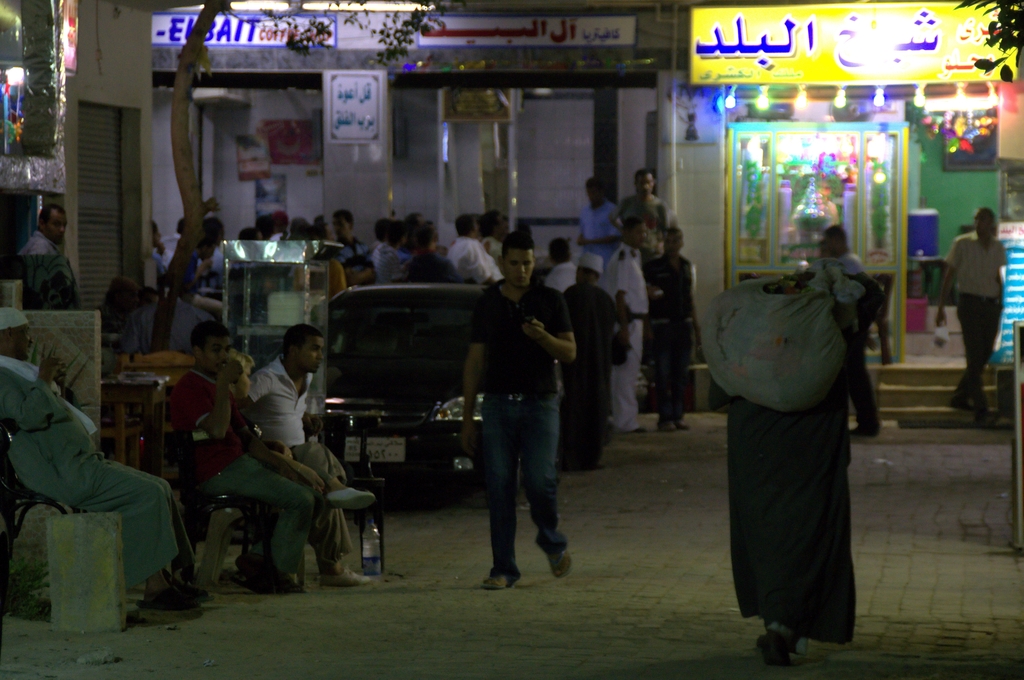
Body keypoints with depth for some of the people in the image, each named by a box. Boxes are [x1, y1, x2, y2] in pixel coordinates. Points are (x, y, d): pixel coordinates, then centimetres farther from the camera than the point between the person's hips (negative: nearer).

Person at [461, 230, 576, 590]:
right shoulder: (487, 304, 10)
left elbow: (569, 353, 3)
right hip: (497, 403, 2)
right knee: (499, 486, -3)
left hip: (540, 402, -2)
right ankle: (503, 568, 3)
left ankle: (551, 541, 17)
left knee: (539, 479, -13)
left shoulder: (550, 300, 6)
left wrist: (543, 337, -18)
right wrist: (467, 418, 8)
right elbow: (475, 361, 12)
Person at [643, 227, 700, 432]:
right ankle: (665, 417, -2)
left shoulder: (687, 266, 14)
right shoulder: (653, 267, 0)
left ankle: (677, 415, 12)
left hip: (683, 324, 5)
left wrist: (695, 326, 18)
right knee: (663, 373, -5)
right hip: (662, 324, -5)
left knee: (681, 373, 6)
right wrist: (650, 293, -22)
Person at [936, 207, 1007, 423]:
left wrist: (1001, 306, 13)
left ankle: (960, 397, 22)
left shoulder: (998, 248, 9)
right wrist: (941, 307, -3)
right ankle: (980, 406, -11)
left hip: (992, 306, 5)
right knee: (975, 355, -11)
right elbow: (949, 276, 1)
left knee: (984, 356, 6)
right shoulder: (962, 244, -2)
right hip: (970, 304, -5)